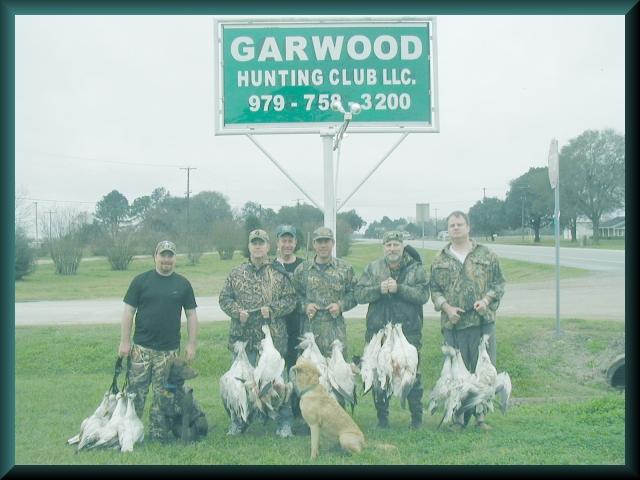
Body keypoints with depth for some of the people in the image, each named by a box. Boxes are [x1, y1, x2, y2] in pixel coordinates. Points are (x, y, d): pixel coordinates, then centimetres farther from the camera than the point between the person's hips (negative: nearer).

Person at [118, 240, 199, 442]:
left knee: (163, 394, 6)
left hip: (169, 350, 1)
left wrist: (191, 344, 3)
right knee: (135, 391, -2)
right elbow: (129, 312, 3)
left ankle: (159, 433, 15)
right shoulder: (141, 281, 3)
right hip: (142, 347, -1)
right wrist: (124, 341, -3)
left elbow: (191, 315, 9)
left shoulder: (182, 284, 7)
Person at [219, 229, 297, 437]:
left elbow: (290, 299, 3)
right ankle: (238, 422, 20)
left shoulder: (279, 273, 5)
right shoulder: (236, 273, 10)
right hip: (243, 336, 2)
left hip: (273, 337, -1)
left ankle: (284, 423, 11)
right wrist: (237, 311, -9)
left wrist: (273, 309, -13)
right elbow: (224, 299, 9)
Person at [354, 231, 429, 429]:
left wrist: (399, 289, -18)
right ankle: (382, 416, 18)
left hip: (409, 331, -2)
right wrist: (379, 289, -14)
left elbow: (423, 294, -9)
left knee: (413, 374, 1)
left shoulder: (416, 269, 4)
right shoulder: (372, 268, 9)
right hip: (378, 330, 2)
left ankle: (417, 416, 14)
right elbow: (359, 294, 1)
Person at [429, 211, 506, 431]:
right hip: (453, 324, 0)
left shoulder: (486, 255, 6)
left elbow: (499, 283, 8)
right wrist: (447, 307, -7)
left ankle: (480, 414, 13)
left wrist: (487, 300, -8)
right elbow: (435, 290, 9)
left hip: (483, 322, 0)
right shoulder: (440, 260, 9)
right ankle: (457, 416, 12)